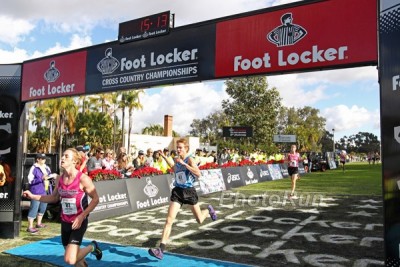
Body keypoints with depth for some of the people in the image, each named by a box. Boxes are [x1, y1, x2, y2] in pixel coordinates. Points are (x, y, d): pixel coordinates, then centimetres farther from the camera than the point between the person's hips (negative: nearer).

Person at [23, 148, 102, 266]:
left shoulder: (83, 179, -17)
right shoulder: (59, 179, 1)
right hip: (65, 222, 6)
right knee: (72, 257, 15)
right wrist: (33, 196, 7)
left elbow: (95, 199, -14)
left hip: (79, 222, -6)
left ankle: (92, 247, 14)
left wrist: (82, 216, -19)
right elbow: (54, 198, 15)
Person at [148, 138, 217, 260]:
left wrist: (184, 164, -31)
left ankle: (209, 210, 50)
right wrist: (165, 157, 13)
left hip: (189, 191, -3)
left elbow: (198, 174, -28)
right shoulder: (176, 160, 3)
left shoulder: (189, 159, -14)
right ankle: (161, 249, -9)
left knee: (199, 220, 15)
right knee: (169, 220, -10)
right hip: (177, 191, 4)